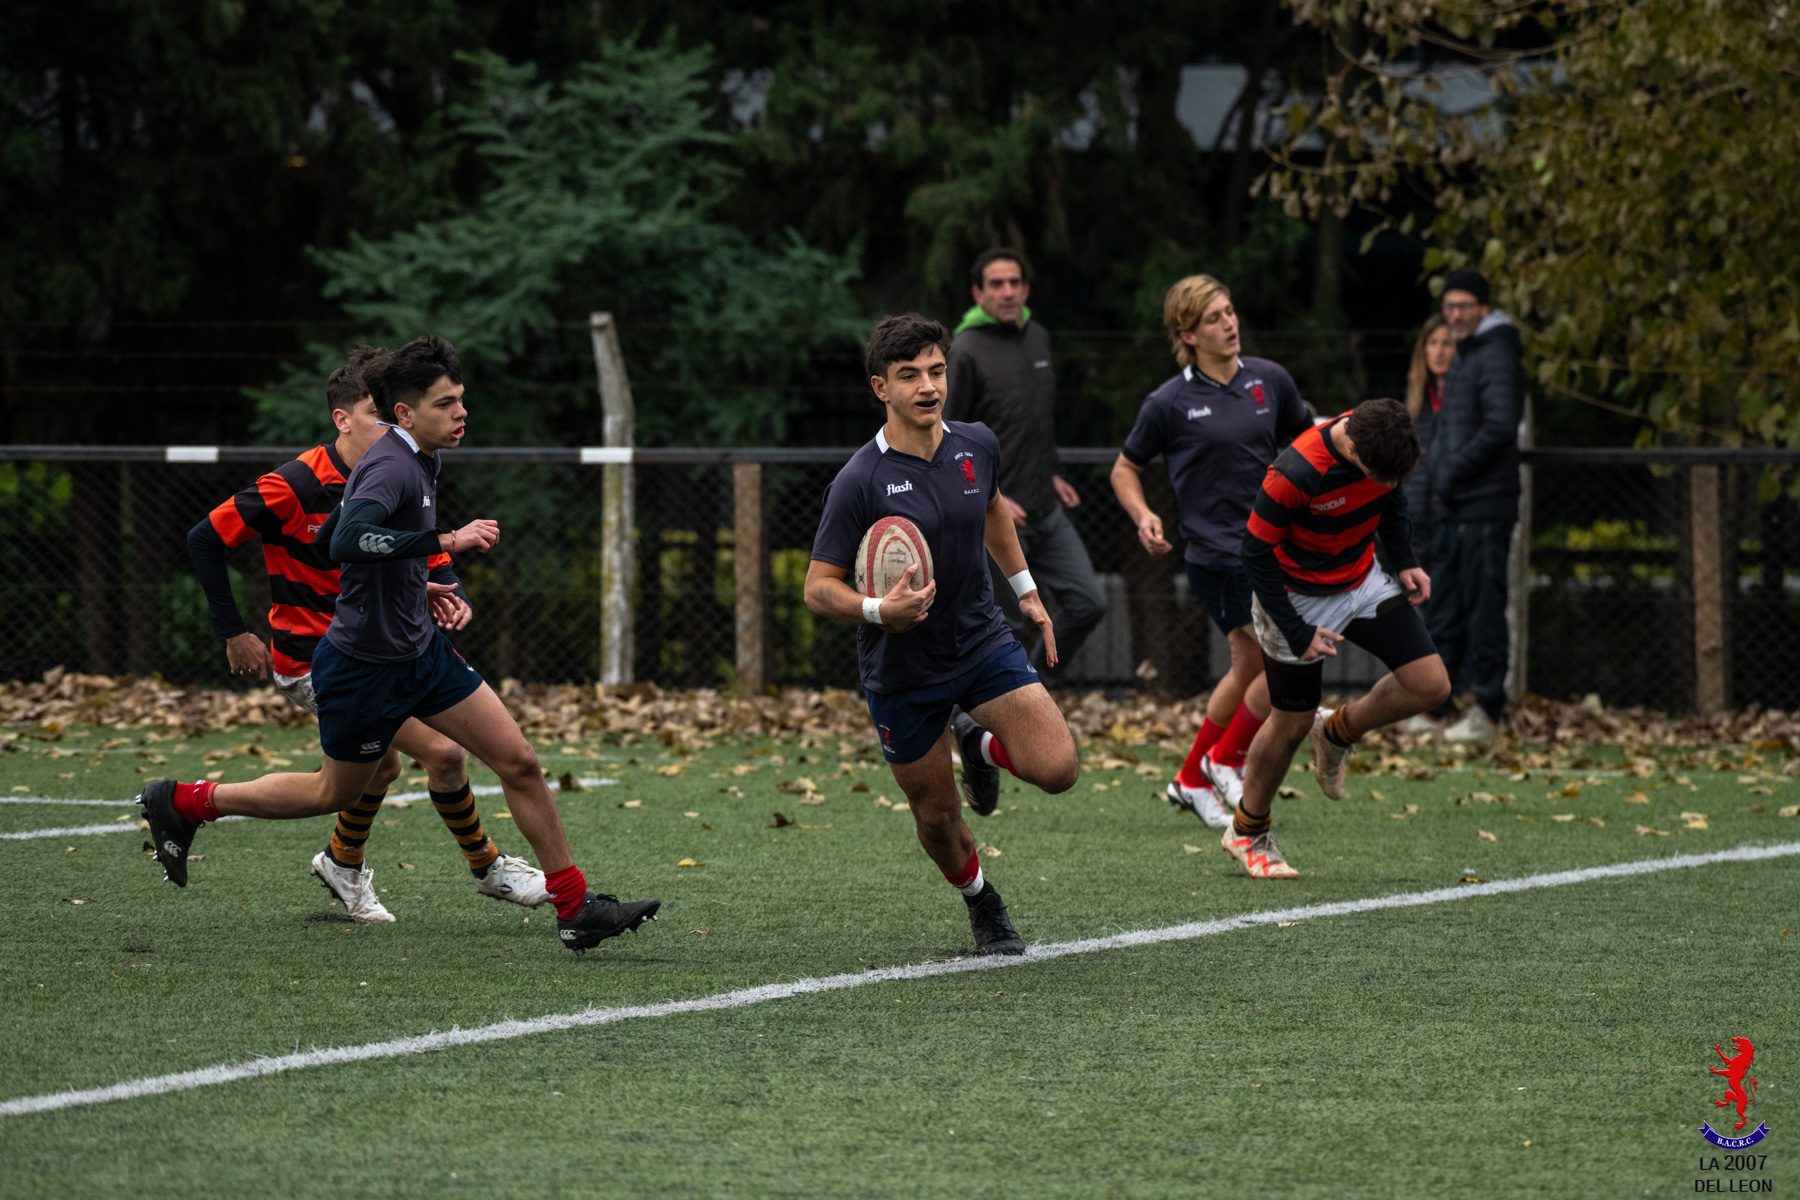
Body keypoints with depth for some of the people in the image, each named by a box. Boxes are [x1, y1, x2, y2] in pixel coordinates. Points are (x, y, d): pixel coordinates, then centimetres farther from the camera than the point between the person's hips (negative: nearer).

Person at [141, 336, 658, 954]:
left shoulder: (412, 461, 7)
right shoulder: (391, 467, -23)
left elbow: (330, 541, 18)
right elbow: (349, 540, -42)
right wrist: (445, 541, -40)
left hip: (420, 649, 9)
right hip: (363, 666, -9)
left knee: (519, 762, 1)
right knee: (336, 792, 12)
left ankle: (576, 909, 6)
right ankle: (182, 803, 30)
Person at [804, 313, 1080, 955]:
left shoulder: (977, 445, -4)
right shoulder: (860, 481, -20)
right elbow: (819, 588, -17)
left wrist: (1026, 589, 23)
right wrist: (878, 611, -35)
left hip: (983, 643, 3)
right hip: (901, 672, -3)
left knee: (1058, 768, -16)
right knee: (937, 817, 8)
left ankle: (982, 746, 18)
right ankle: (981, 903, 40)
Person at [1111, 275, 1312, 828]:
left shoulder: (1270, 380, 3)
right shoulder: (1170, 403, -8)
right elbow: (1125, 469, 4)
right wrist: (1143, 517, -14)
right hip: (1217, 552, -6)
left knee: (1250, 667, 15)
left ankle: (1192, 779, 31)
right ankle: (1225, 760, 7)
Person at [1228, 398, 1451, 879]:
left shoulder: (1383, 440, -17)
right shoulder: (1297, 473, -35)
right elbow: (1256, 555, -23)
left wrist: (1405, 562, -1)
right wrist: (1296, 632, -20)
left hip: (1363, 580, 6)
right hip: (1298, 599, -6)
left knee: (1430, 685, -6)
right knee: (1292, 722, 3)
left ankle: (1337, 732, 21)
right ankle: (1247, 834, 26)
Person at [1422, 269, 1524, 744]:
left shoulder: (1495, 356, -10)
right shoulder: (1461, 357, 20)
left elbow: (1500, 427, -21)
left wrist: (1454, 471, -16)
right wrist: (1441, 481, 13)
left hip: (1485, 507, -10)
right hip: (1453, 508, 10)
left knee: (1483, 607, -7)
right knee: (1444, 610, 12)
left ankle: (1488, 710, -5)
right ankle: (1438, 702, 18)